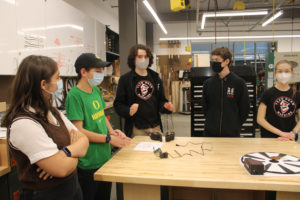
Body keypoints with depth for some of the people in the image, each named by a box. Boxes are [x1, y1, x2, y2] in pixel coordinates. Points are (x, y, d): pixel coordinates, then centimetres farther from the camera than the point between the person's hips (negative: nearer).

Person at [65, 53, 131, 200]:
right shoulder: (75, 95, -18)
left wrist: (111, 130, -1)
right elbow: (78, 130, -21)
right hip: (88, 164, -8)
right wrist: (109, 139, -22)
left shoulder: (96, 90, 6)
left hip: (105, 158, 8)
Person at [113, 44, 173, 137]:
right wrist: (128, 111, -24)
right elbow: (118, 104, -5)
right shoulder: (125, 79, -3)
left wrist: (166, 106, -7)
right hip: (136, 129, -3)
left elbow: (161, 101, 14)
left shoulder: (155, 78, 9)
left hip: (155, 127, 4)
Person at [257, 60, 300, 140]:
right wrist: (281, 133, -16)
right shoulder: (268, 93, -7)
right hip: (270, 137, -3)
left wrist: (293, 133, -12)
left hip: (290, 139, 3)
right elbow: (260, 119, -11)